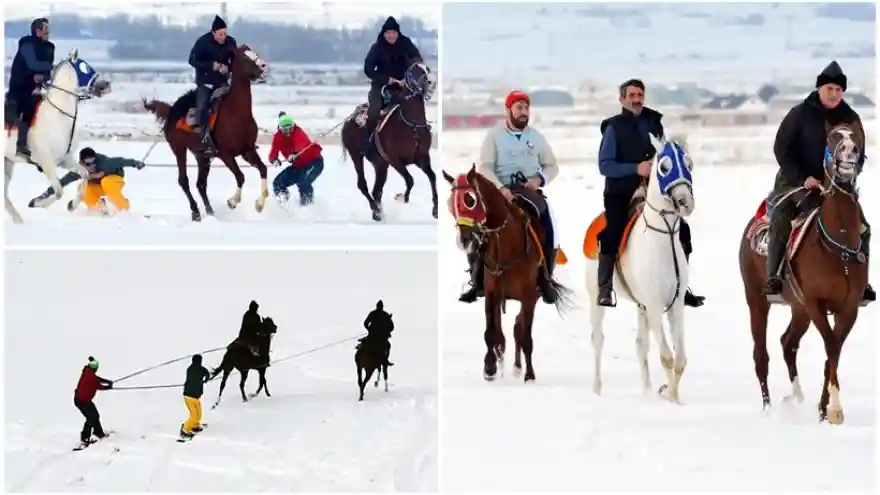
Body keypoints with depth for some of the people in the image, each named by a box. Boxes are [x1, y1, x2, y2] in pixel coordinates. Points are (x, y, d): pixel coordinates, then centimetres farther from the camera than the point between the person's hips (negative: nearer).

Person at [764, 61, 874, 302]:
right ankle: (773, 277, -23)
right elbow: (781, 149, -8)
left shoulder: (851, 119, 1)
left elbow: (858, 157, 8)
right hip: (796, 180, -3)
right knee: (781, 220, -25)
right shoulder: (800, 114, -8)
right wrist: (803, 179, -17)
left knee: (861, 227, -6)